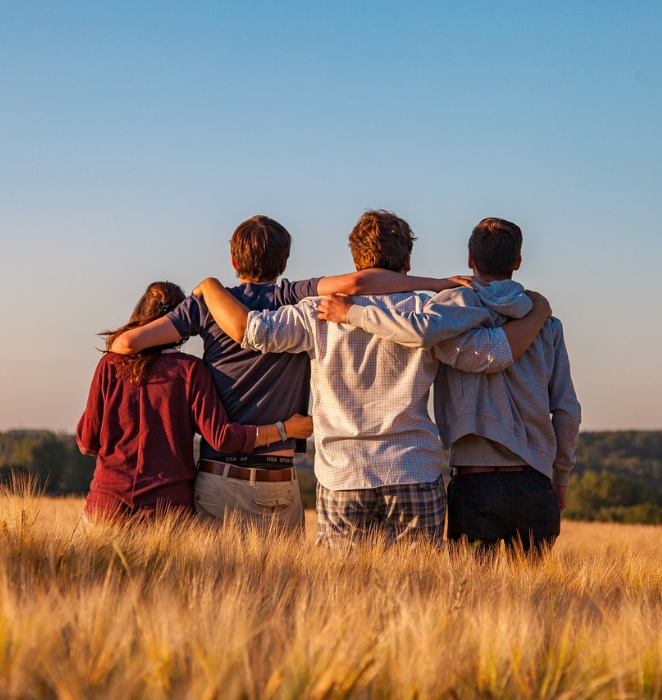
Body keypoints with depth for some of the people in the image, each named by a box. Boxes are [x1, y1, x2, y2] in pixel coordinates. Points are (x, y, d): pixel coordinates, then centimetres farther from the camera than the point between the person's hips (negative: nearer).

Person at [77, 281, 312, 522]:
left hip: (108, 502, 1)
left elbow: (87, 442, 6)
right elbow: (221, 437, -9)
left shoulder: (110, 365, 3)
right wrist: (285, 429, 0)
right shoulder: (190, 370, -3)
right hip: (169, 506, -1)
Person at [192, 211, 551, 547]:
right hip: (415, 479, 0)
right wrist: (538, 313, 16)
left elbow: (247, 329, -5)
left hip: (341, 479, 1)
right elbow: (494, 352, -2)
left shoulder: (320, 313, 1)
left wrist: (209, 286, 14)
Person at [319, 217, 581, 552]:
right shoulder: (546, 324, 10)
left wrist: (351, 313, -13)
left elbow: (423, 331, -25)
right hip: (534, 485, 3)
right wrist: (560, 477, 20)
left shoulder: (460, 302, -1)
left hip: (476, 485, -3)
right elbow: (567, 410, 8)